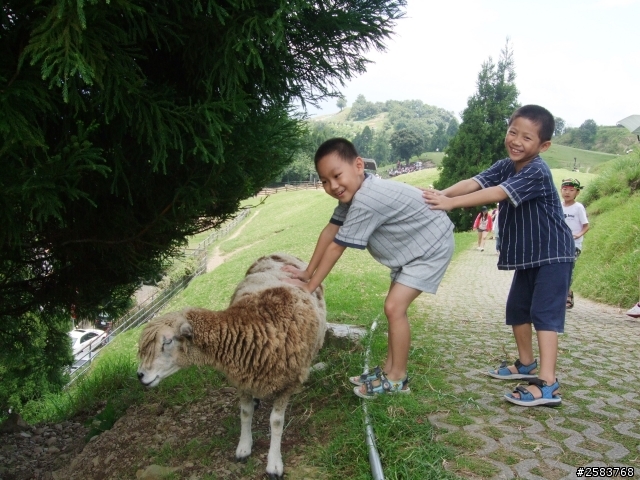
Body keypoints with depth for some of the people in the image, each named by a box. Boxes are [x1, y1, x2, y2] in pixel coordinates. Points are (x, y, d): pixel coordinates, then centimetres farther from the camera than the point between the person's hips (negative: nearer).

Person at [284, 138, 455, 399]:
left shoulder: (366, 202, -35)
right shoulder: (353, 192, -5)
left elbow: (336, 247, -27)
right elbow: (329, 231, -1)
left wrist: (309, 286, -16)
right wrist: (307, 272, 1)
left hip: (432, 248, -10)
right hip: (409, 249, 10)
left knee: (394, 307, -13)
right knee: (395, 306, 12)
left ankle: (397, 378, 2)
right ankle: (389, 369, 23)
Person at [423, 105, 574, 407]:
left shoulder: (537, 172, -24)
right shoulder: (505, 166, 1)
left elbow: (496, 194, -36)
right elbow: (474, 182, -14)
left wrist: (451, 203, -41)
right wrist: (442, 194, -31)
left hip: (553, 254, -9)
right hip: (526, 255, 9)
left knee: (545, 313, -14)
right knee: (517, 309, 15)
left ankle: (548, 385, -15)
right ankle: (526, 364, 32)